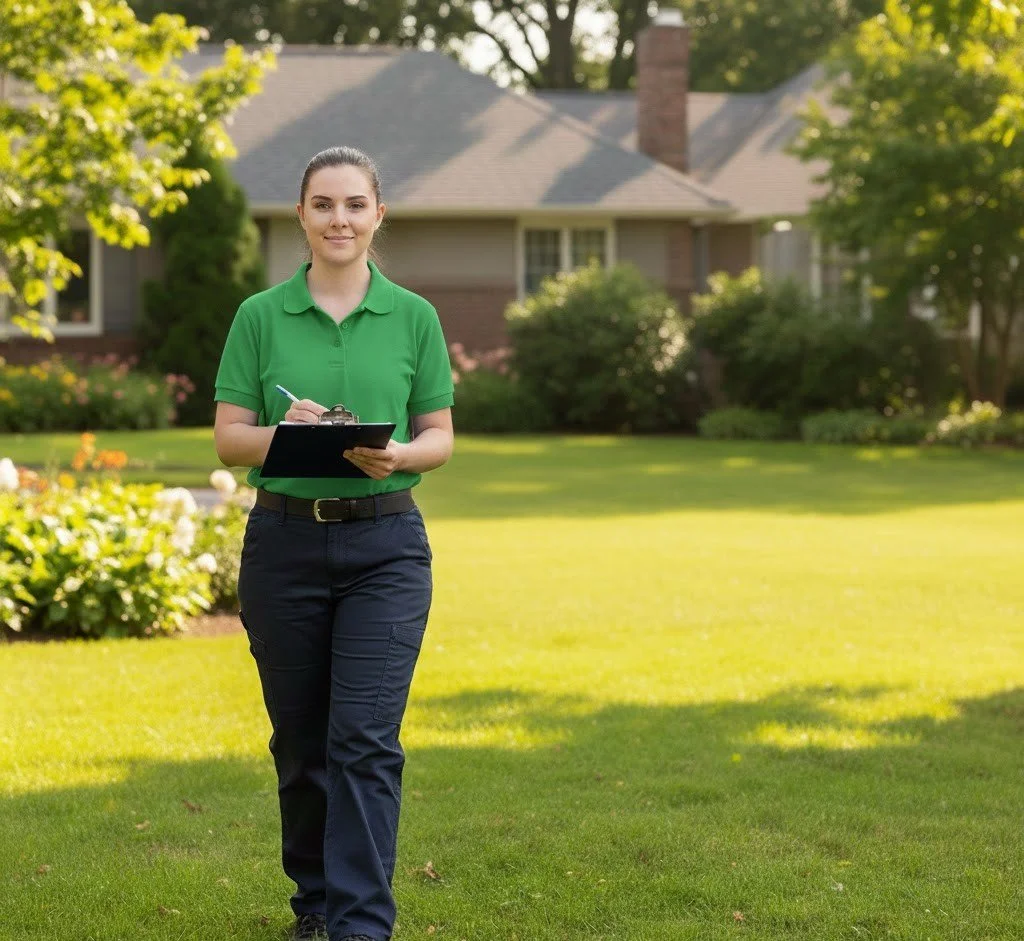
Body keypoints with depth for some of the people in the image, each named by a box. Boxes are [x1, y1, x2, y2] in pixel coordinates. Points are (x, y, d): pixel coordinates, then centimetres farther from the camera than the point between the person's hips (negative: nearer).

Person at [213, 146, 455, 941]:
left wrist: (397, 456, -17)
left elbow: (441, 437, 5)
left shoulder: (414, 317, 3)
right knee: (301, 743, 10)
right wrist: (285, 431, -20)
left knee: (366, 740, -10)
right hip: (284, 540, 1)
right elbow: (229, 439, 1)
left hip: (385, 544, -1)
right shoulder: (260, 317, 2)